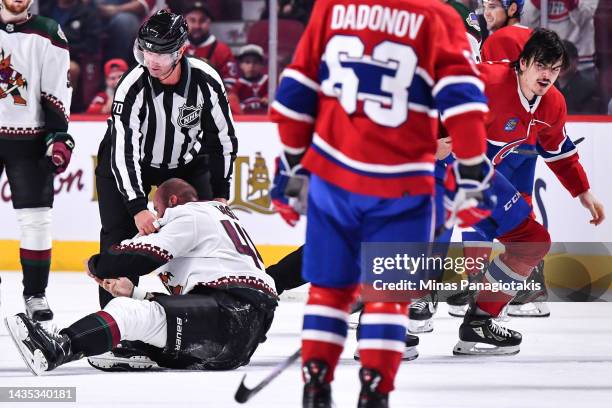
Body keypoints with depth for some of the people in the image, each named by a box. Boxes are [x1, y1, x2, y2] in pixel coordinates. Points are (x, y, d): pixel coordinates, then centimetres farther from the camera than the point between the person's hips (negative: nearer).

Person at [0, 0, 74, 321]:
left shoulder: (48, 36, 0)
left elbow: (57, 93, -2)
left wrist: (59, 137, -10)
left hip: (29, 141, -1)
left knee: (36, 219, -4)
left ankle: (35, 293, 3)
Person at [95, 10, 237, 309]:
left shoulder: (206, 81, -23)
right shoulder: (133, 87, -31)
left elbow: (223, 138, -9)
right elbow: (123, 152, -33)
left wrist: (220, 194, -9)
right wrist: (137, 208, -40)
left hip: (186, 163, 3)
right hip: (126, 163, -3)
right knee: (119, 237, -14)